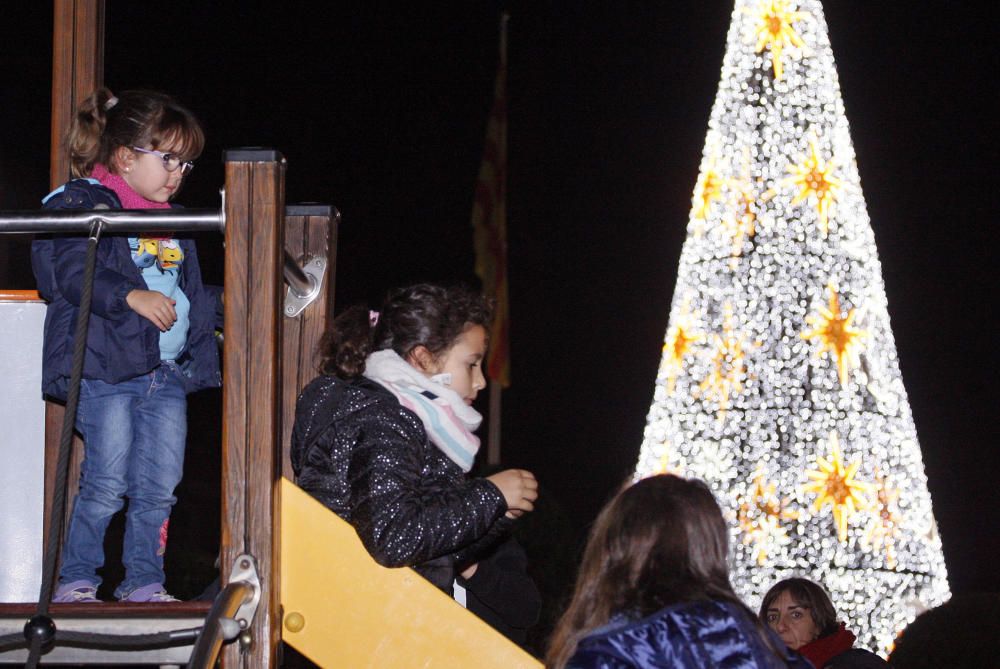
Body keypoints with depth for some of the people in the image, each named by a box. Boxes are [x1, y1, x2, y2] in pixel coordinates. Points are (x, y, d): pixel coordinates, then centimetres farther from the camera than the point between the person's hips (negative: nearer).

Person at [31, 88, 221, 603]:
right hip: (106, 368, -7)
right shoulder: (81, 204, -1)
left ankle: (143, 580, 11)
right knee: (107, 482, -12)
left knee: (158, 487, 1)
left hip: (167, 372, 7)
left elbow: (194, 295, 33)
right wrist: (131, 295, -28)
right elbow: (73, 271, -16)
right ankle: (76, 579, -1)